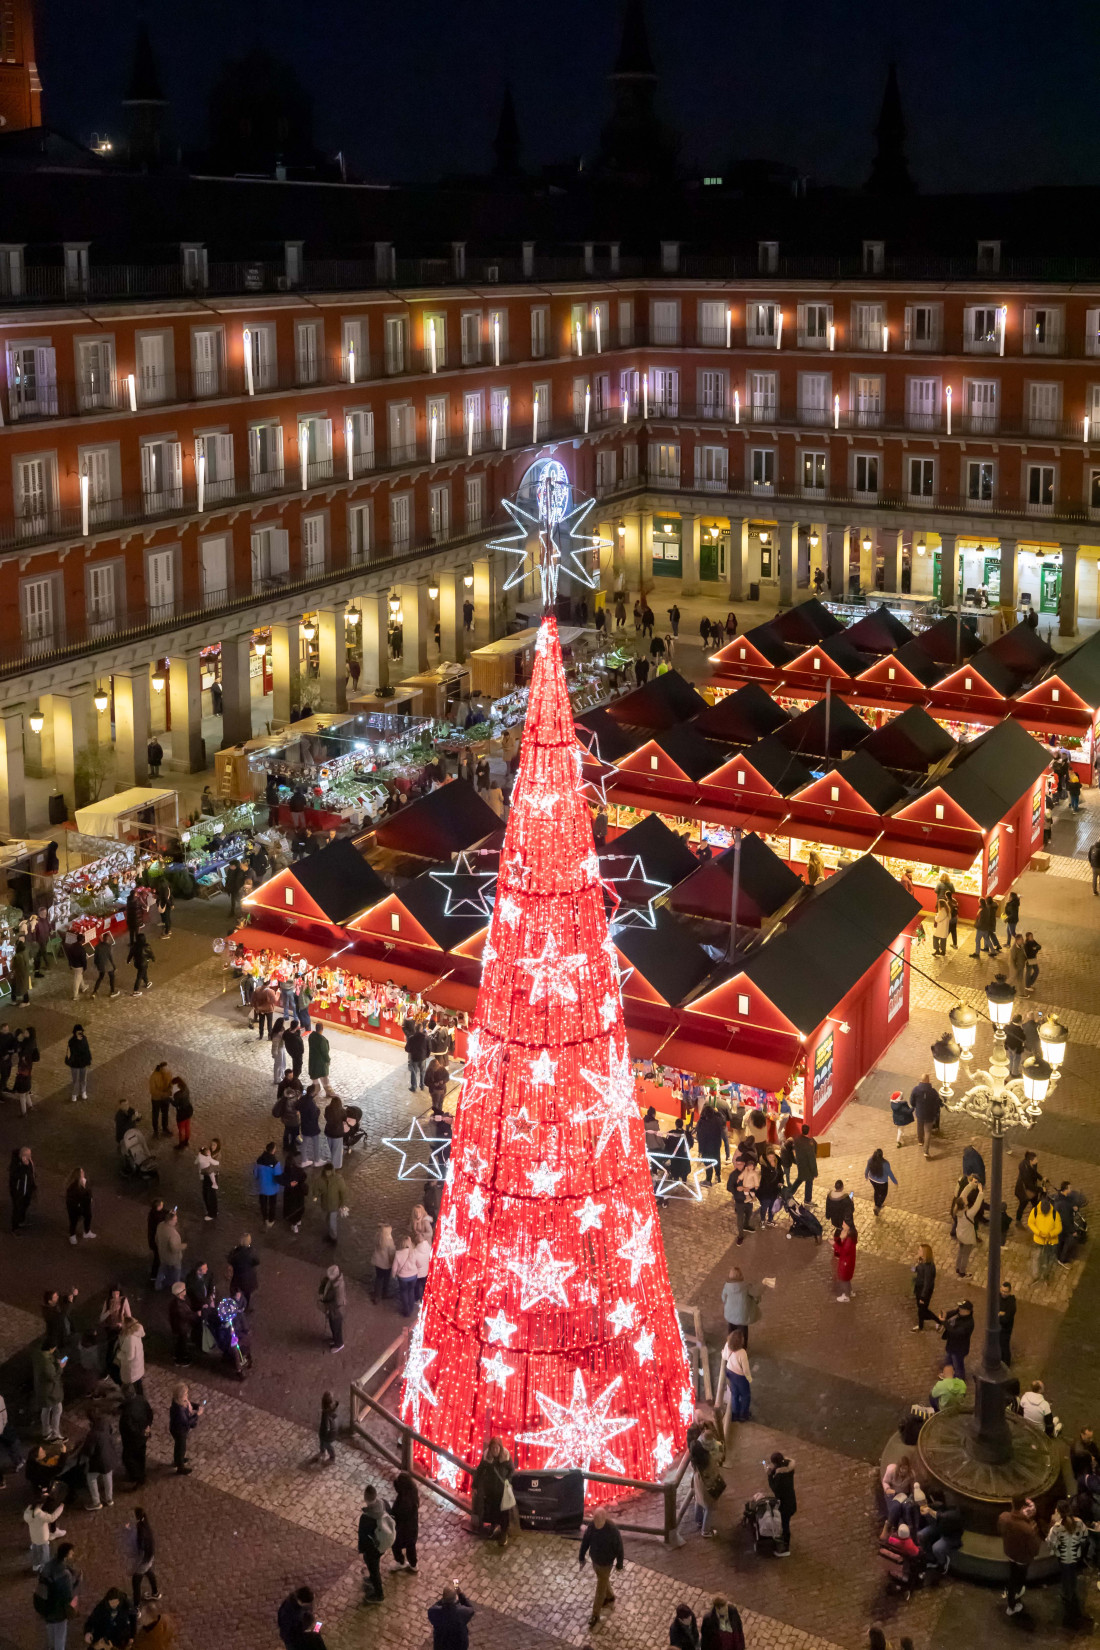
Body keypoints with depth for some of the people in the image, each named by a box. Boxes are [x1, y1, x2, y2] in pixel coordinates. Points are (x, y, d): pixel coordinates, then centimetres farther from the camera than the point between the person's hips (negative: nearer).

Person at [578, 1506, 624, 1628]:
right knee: (603, 1580, 30)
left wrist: (619, 1564, -7)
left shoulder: (613, 1530, -34)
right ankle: (609, 1597, 58)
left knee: (600, 1589, 12)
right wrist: (582, 1557, 4)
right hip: (595, 1559, 5)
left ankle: (595, 1614, 31)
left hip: (605, 1562, -5)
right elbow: (585, 1541, -5)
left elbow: (619, 1548, -19)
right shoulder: (591, 1524, -21)